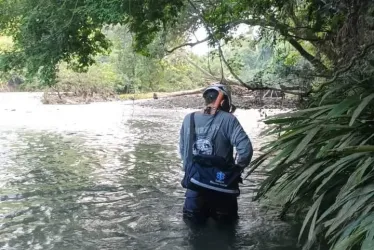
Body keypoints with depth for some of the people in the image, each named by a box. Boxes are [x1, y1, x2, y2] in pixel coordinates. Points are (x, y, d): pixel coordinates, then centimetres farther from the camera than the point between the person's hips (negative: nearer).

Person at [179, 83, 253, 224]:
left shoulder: (189, 119, 0)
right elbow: (246, 149, -18)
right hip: (221, 183, -3)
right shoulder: (228, 120, -12)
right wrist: (237, 169, -2)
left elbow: (182, 149, 6)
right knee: (226, 221, 20)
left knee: (193, 220, 23)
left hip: (195, 181, 3)